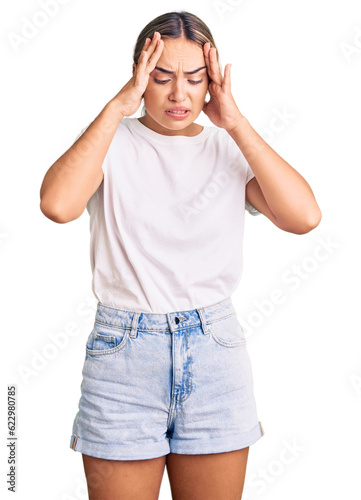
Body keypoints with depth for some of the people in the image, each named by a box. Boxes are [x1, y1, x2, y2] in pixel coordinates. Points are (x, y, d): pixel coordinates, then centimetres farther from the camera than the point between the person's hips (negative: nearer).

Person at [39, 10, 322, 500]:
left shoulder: (231, 148, 4)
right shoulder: (111, 142, -2)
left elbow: (303, 216, -13)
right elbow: (58, 204, -24)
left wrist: (234, 122, -11)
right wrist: (119, 105, -17)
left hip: (216, 350, 2)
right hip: (124, 350, -2)